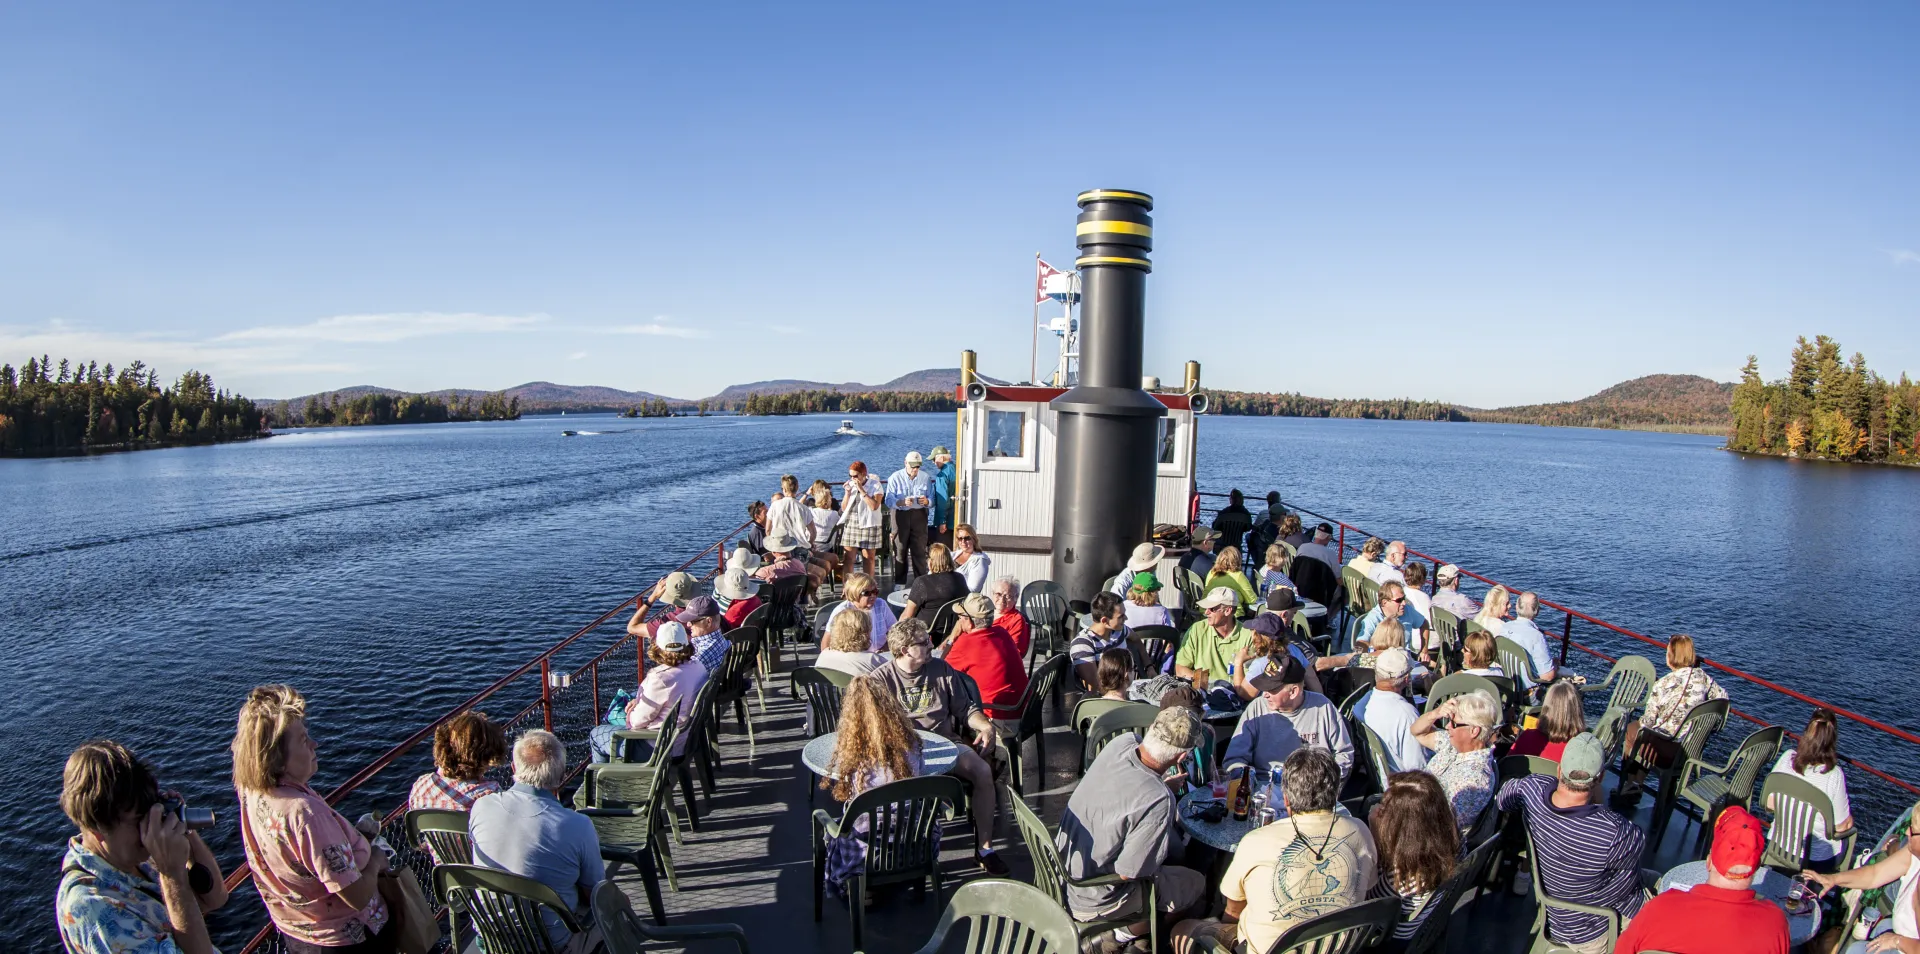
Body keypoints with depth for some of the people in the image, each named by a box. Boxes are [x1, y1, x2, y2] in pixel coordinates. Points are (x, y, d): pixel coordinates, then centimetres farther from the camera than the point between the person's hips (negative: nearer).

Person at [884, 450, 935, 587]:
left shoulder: (926, 477, 6)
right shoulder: (895, 478, -2)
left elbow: (932, 501, 4)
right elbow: (889, 501, -11)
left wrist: (926, 502, -20)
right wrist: (902, 502, -30)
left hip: (919, 516, 1)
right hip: (900, 516, -1)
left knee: (919, 550, 2)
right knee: (900, 550, 3)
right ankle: (899, 584, 11)